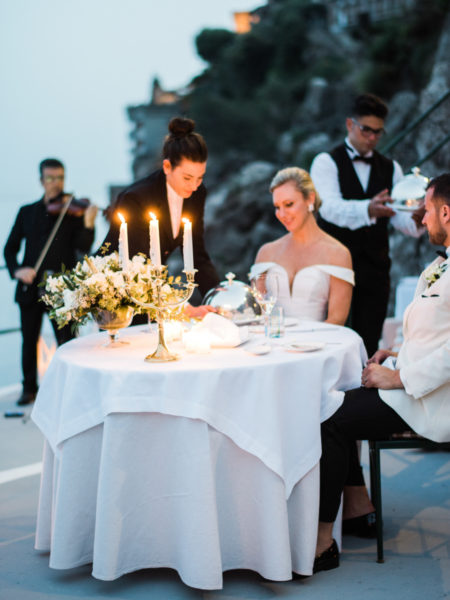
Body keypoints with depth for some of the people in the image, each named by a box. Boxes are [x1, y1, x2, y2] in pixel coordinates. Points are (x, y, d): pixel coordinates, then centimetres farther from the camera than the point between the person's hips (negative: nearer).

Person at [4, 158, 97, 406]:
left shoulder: (72, 210, 2)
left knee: (67, 342, -2)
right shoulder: (27, 212, 11)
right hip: (30, 287, 3)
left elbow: (83, 247, -10)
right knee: (29, 340, 13)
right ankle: (29, 387, 28)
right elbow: (10, 248, 9)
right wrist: (16, 270, -9)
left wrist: (88, 224, -28)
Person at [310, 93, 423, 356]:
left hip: (375, 267, 4)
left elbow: (400, 218, 2)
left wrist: (416, 220, -22)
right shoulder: (326, 162, -1)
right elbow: (330, 208, -20)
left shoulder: (391, 168, 13)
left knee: (370, 342, 4)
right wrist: (368, 209, -38)